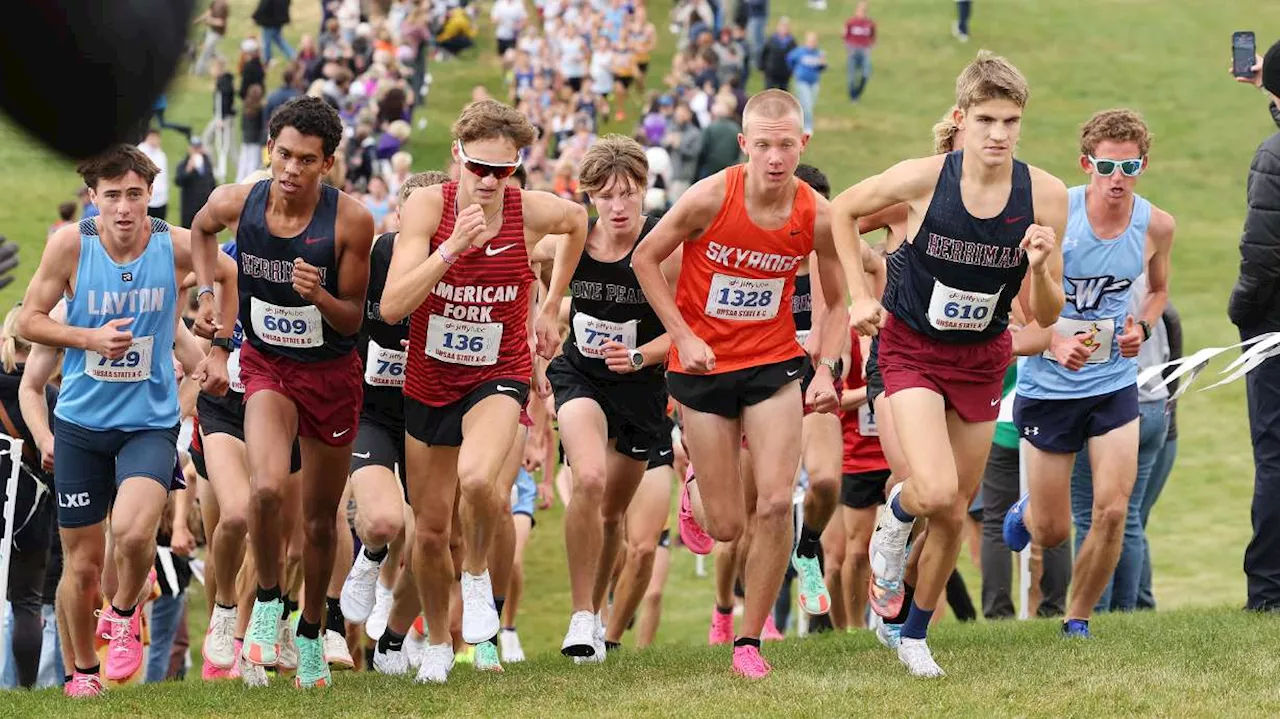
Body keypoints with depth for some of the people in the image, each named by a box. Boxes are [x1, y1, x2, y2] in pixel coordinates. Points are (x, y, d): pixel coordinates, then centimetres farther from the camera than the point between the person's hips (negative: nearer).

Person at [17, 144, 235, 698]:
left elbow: (227, 275, 13)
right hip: (81, 423, 1)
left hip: (150, 422, -1)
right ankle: (83, 670, 29)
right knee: (83, 559, 7)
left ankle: (124, 615, 7)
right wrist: (90, 338, -17)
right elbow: (29, 320, -2)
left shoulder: (176, 246, -9)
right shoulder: (70, 244, -10)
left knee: (134, 533, -25)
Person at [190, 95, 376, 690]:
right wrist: (207, 292, 4)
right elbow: (201, 230, 14)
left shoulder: (351, 221, -19)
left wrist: (319, 296, -31)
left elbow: (353, 319, -11)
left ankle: (310, 636, 32)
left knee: (320, 520, 11)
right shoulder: (236, 202, -13)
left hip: (332, 372, 0)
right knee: (268, 488, -27)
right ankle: (267, 602, -2)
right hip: (267, 366, 0)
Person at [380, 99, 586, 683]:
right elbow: (392, 307, -24)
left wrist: (551, 309, 15)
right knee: (430, 530, 10)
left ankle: (477, 577, -1)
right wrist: (452, 246, -34)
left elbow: (578, 221, 13)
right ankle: (437, 645, 36)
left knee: (475, 478, -33)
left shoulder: (532, 213, -15)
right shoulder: (427, 207, -17)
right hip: (428, 383, 2)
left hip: (497, 377, -2)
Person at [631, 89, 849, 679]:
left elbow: (837, 302, 5)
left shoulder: (817, 216, -11)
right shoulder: (710, 198, -18)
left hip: (774, 363, 1)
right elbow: (644, 259, -3)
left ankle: (750, 639, 5)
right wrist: (683, 336, -10)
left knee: (776, 505, -12)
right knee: (725, 528, 2)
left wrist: (826, 370, -9)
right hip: (704, 365, -1)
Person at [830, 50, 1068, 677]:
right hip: (912, 349, -3)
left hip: (982, 359, 3)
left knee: (955, 513, 12)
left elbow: (1044, 315, -9)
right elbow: (842, 210, -1)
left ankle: (916, 633, 34)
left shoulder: (1045, 196, -16)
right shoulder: (923, 178, -21)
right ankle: (894, 520, 13)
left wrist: (1040, 268, -30)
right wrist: (860, 295, -6)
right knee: (935, 491, -24)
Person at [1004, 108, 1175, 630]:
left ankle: (1077, 623, 11)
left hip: (1115, 385, 2)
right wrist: (1054, 342, -22)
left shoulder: (1156, 226, -4)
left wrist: (1142, 327, -3)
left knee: (1112, 513, -10)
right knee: (1052, 533, 5)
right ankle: (1026, 511, 44)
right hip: (1048, 388, -2)